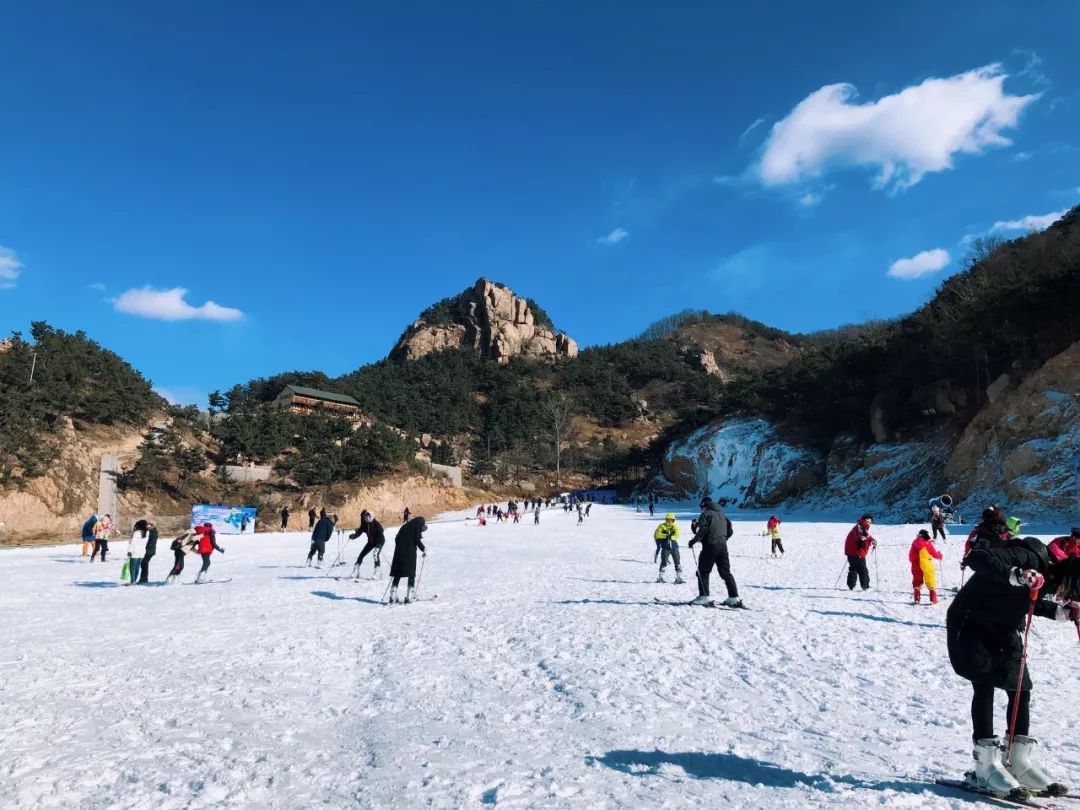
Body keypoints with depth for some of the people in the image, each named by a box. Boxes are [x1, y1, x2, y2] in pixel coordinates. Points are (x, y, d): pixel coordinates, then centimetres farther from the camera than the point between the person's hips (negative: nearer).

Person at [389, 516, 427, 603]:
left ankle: (393, 596, 2)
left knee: (397, 574, 8)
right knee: (411, 575, 2)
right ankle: (409, 597, -4)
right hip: (410, 552, -5)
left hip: (399, 551, 5)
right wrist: (423, 549, 1)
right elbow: (417, 539, -8)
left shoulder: (406, 526, 22)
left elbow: (397, 538, 18)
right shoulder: (418, 525, 4)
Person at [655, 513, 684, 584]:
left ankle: (678, 578, 7)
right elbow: (657, 534, -8)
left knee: (677, 562, 0)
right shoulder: (662, 526, 0)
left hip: (674, 547, 3)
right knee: (664, 562, -4)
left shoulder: (675, 526, 5)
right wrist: (665, 535, -19)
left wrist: (671, 537, -24)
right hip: (665, 547, -2)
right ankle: (660, 577, 10)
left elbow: (677, 535, -6)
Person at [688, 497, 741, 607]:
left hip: (710, 545, -7)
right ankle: (734, 597, 7)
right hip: (723, 546, 7)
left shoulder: (705, 514, -3)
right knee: (726, 572, 11)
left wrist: (694, 541, -8)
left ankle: (704, 596, -5)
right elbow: (730, 531, 18)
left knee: (703, 571, 1)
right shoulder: (722, 515, 19)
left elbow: (702, 530, -16)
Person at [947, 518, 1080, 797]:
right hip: (971, 625, -9)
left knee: (1021, 689, 6)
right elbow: (977, 557, -40)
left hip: (1004, 631, 9)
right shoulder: (1028, 558, -26)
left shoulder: (1045, 571, -1)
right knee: (985, 685, -14)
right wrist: (1016, 575, -51)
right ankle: (985, 765, -10)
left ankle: (1019, 761, 15)